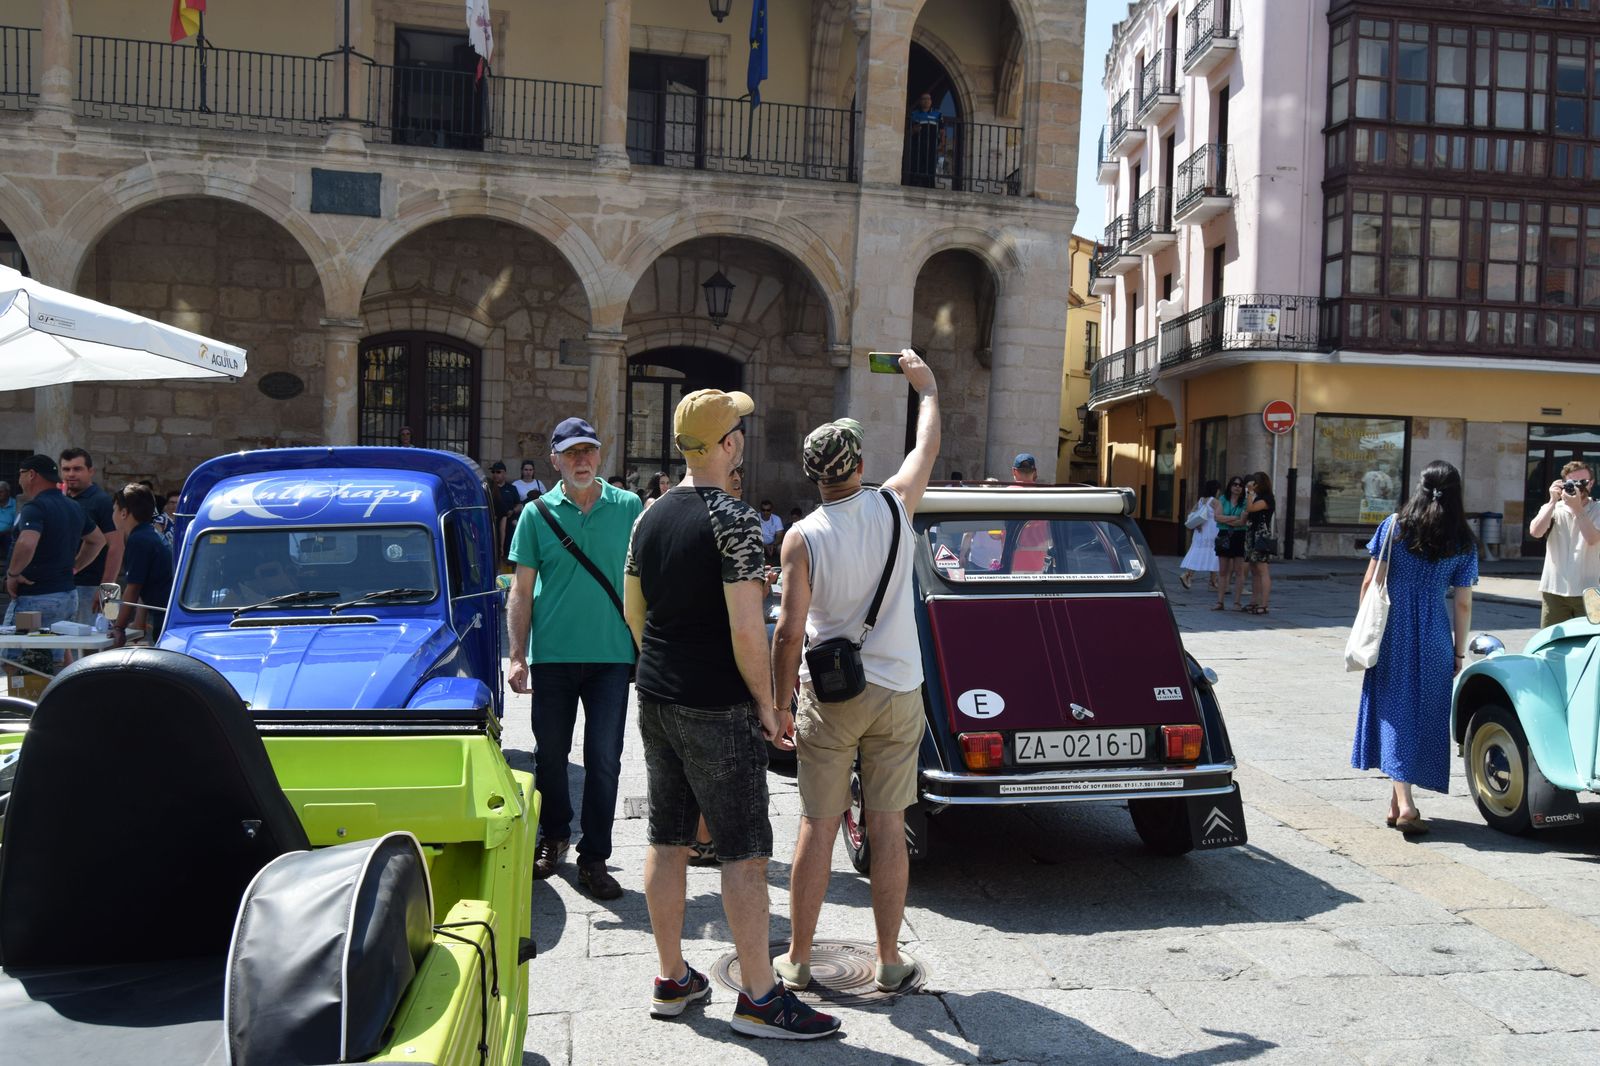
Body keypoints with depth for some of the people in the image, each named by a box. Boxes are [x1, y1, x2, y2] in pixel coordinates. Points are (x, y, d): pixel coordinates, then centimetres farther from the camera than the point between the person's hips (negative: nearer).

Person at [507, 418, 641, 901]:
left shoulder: (628, 507, 2)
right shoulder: (537, 513, 2)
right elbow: (522, 590, 4)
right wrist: (517, 656, -3)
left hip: (611, 656, -1)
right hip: (552, 656, 1)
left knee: (604, 761, 2)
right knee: (551, 755, 12)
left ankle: (594, 859, 13)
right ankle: (553, 837, 34)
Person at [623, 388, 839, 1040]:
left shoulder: (650, 517, 7)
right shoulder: (734, 521, -16)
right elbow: (745, 630, -21)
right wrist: (766, 703, -10)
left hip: (656, 699, 8)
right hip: (717, 710, -8)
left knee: (667, 840, 13)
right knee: (744, 852, 0)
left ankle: (672, 980, 24)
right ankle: (758, 998, 7)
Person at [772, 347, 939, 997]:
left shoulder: (803, 538, -10)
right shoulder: (895, 505, -4)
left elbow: (789, 633, -13)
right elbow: (928, 446, 15)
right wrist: (926, 385, 30)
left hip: (829, 695, -2)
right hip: (897, 693, 2)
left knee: (818, 827, 6)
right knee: (888, 827, 8)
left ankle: (797, 960, 17)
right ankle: (889, 960, 18)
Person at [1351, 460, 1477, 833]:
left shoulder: (1394, 526, -3)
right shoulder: (1463, 543, 0)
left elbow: (1371, 582, -4)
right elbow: (1463, 605, 1)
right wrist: (1459, 653, 9)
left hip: (1392, 632, -1)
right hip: (1434, 636, 1)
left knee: (1395, 709, 3)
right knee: (1427, 714, 13)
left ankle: (1403, 803, -7)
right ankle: (1398, 800, 22)